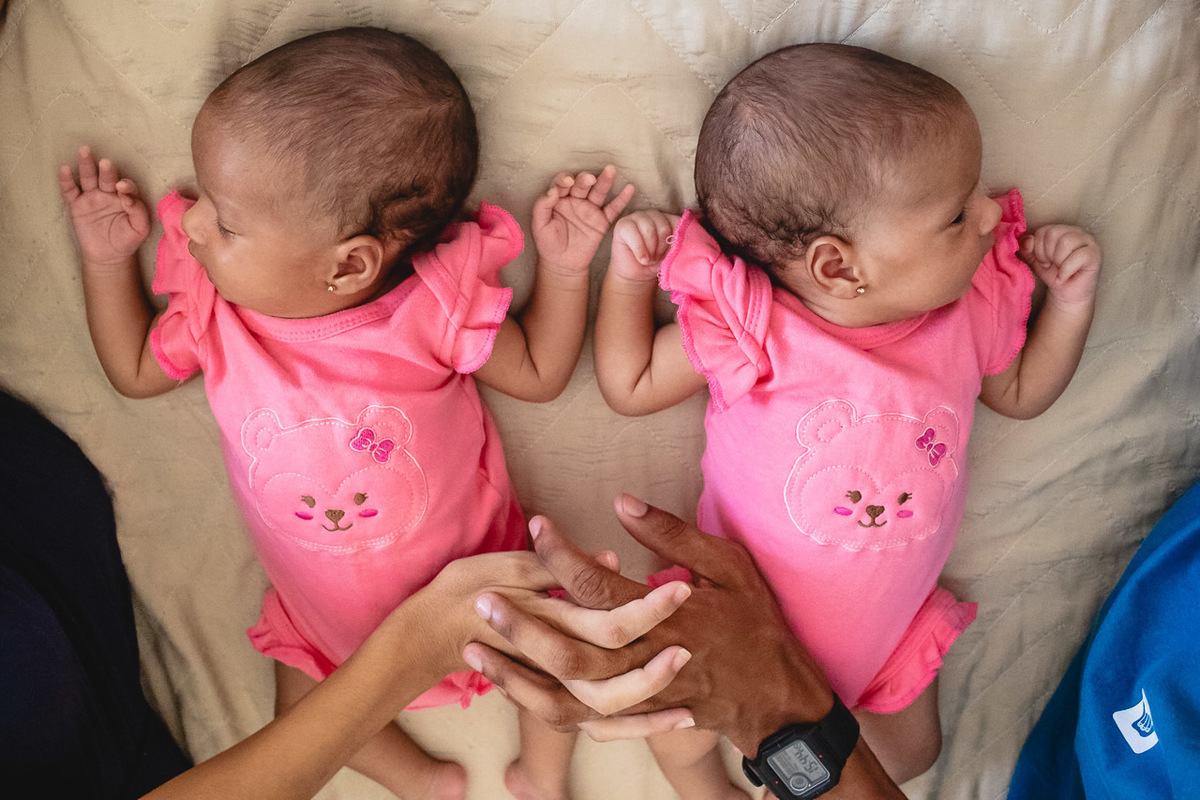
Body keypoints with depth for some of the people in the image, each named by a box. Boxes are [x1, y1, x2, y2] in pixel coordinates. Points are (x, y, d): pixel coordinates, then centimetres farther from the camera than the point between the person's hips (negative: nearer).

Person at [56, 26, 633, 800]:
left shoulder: (434, 308, -28)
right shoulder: (213, 309, -18)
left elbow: (538, 373, -10)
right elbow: (135, 371, 3)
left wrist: (564, 271, -25)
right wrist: (108, 260, -9)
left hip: (469, 563, -3)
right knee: (303, 707, 1)